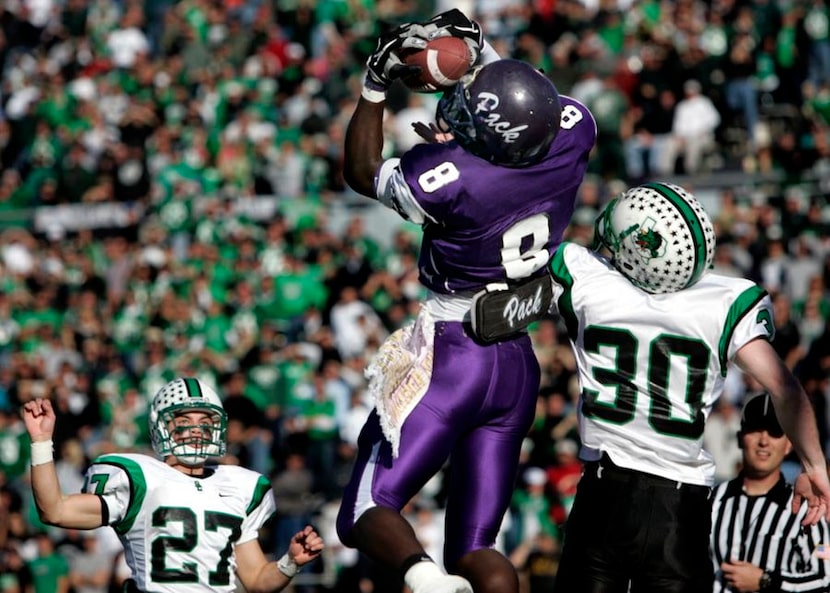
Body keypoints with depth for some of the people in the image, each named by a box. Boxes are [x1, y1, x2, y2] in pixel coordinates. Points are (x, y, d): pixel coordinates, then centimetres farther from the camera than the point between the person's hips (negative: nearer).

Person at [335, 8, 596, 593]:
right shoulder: (574, 135, -9)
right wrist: (479, 46, 19)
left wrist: (376, 85, 4)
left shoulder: (449, 177, -22)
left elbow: (361, 172, 0)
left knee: (365, 510, 0)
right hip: (518, 366, 6)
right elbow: (527, 104, 18)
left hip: (448, 360, -6)